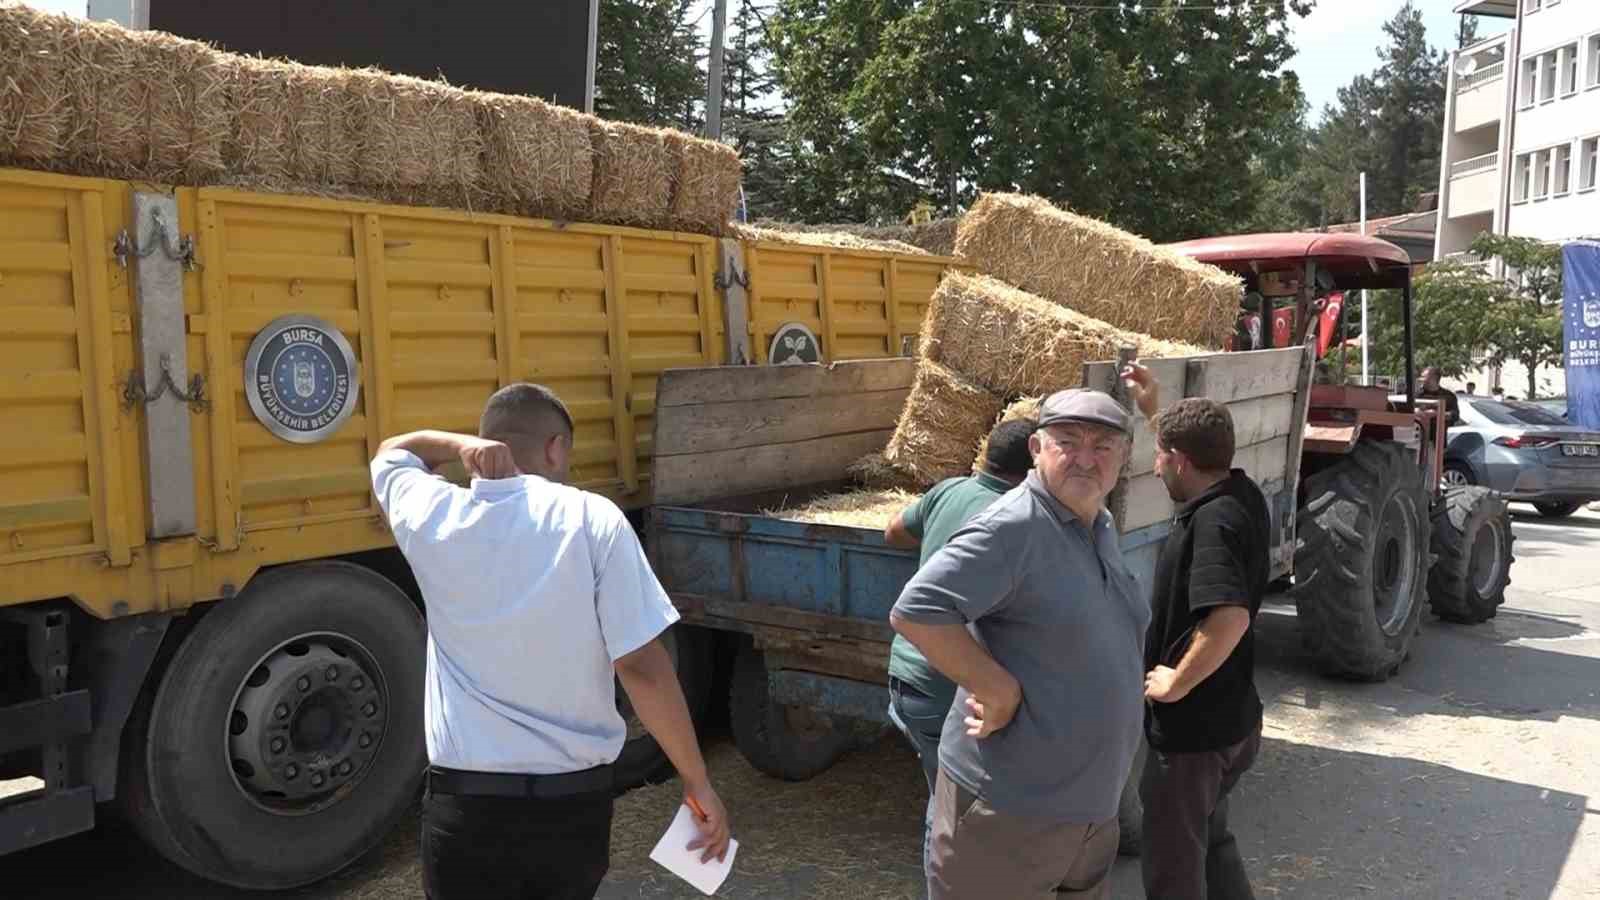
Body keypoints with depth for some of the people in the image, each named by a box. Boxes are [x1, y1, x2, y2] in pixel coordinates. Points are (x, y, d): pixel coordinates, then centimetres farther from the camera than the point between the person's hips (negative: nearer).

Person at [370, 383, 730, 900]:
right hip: (575, 801, 0)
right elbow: (643, 668, -14)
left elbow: (391, 452, 21)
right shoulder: (592, 520, -11)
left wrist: (459, 445, 1)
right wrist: (698, 783, -5)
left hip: (464, 803, 0)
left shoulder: (433, 517, -3)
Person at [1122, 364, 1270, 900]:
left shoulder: (1214, 520, -26)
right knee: (1210, 840, 27)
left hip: (1193, 727, -9)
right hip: (1231, 719, 9)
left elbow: (1230, 616, -40)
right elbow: (1192, 447, 25)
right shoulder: (1240, 495, 1)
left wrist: (1177, 681, -27)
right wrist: (1153, 409, 23)